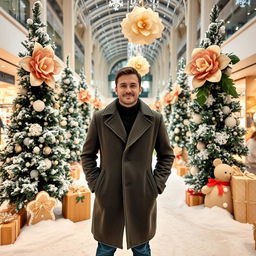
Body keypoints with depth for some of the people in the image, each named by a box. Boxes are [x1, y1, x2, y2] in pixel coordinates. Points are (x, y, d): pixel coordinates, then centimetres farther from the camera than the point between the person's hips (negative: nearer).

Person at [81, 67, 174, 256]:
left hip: (142, 197, 1)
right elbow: (87, 154, 7)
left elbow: (167, 155, 8)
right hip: (107, 196, 0)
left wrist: (157, 184, 0)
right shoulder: (100, 118, -2)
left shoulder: (155, 119, -2)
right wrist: (94, 183, -1)